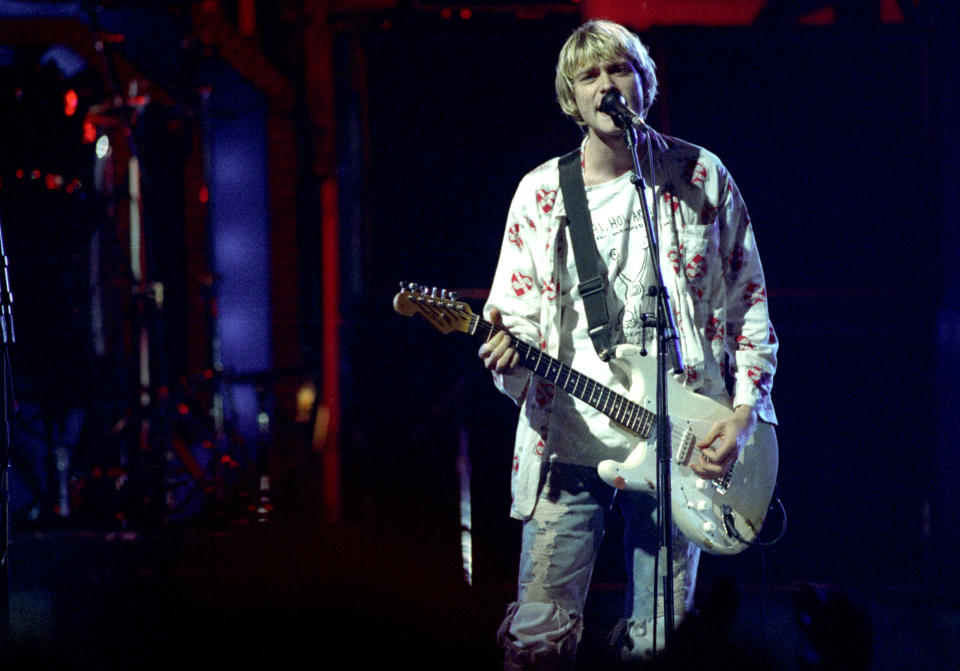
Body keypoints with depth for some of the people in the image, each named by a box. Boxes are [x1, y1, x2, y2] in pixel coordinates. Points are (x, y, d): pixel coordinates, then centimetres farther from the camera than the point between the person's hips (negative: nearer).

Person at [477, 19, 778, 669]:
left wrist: (744, 414, -2)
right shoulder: (540, 193, 6)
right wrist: (507, 349, -18)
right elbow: (515, 310, 7)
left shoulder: (702, 178, 6)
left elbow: (748, 303, 8)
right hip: (570, 440, 0)